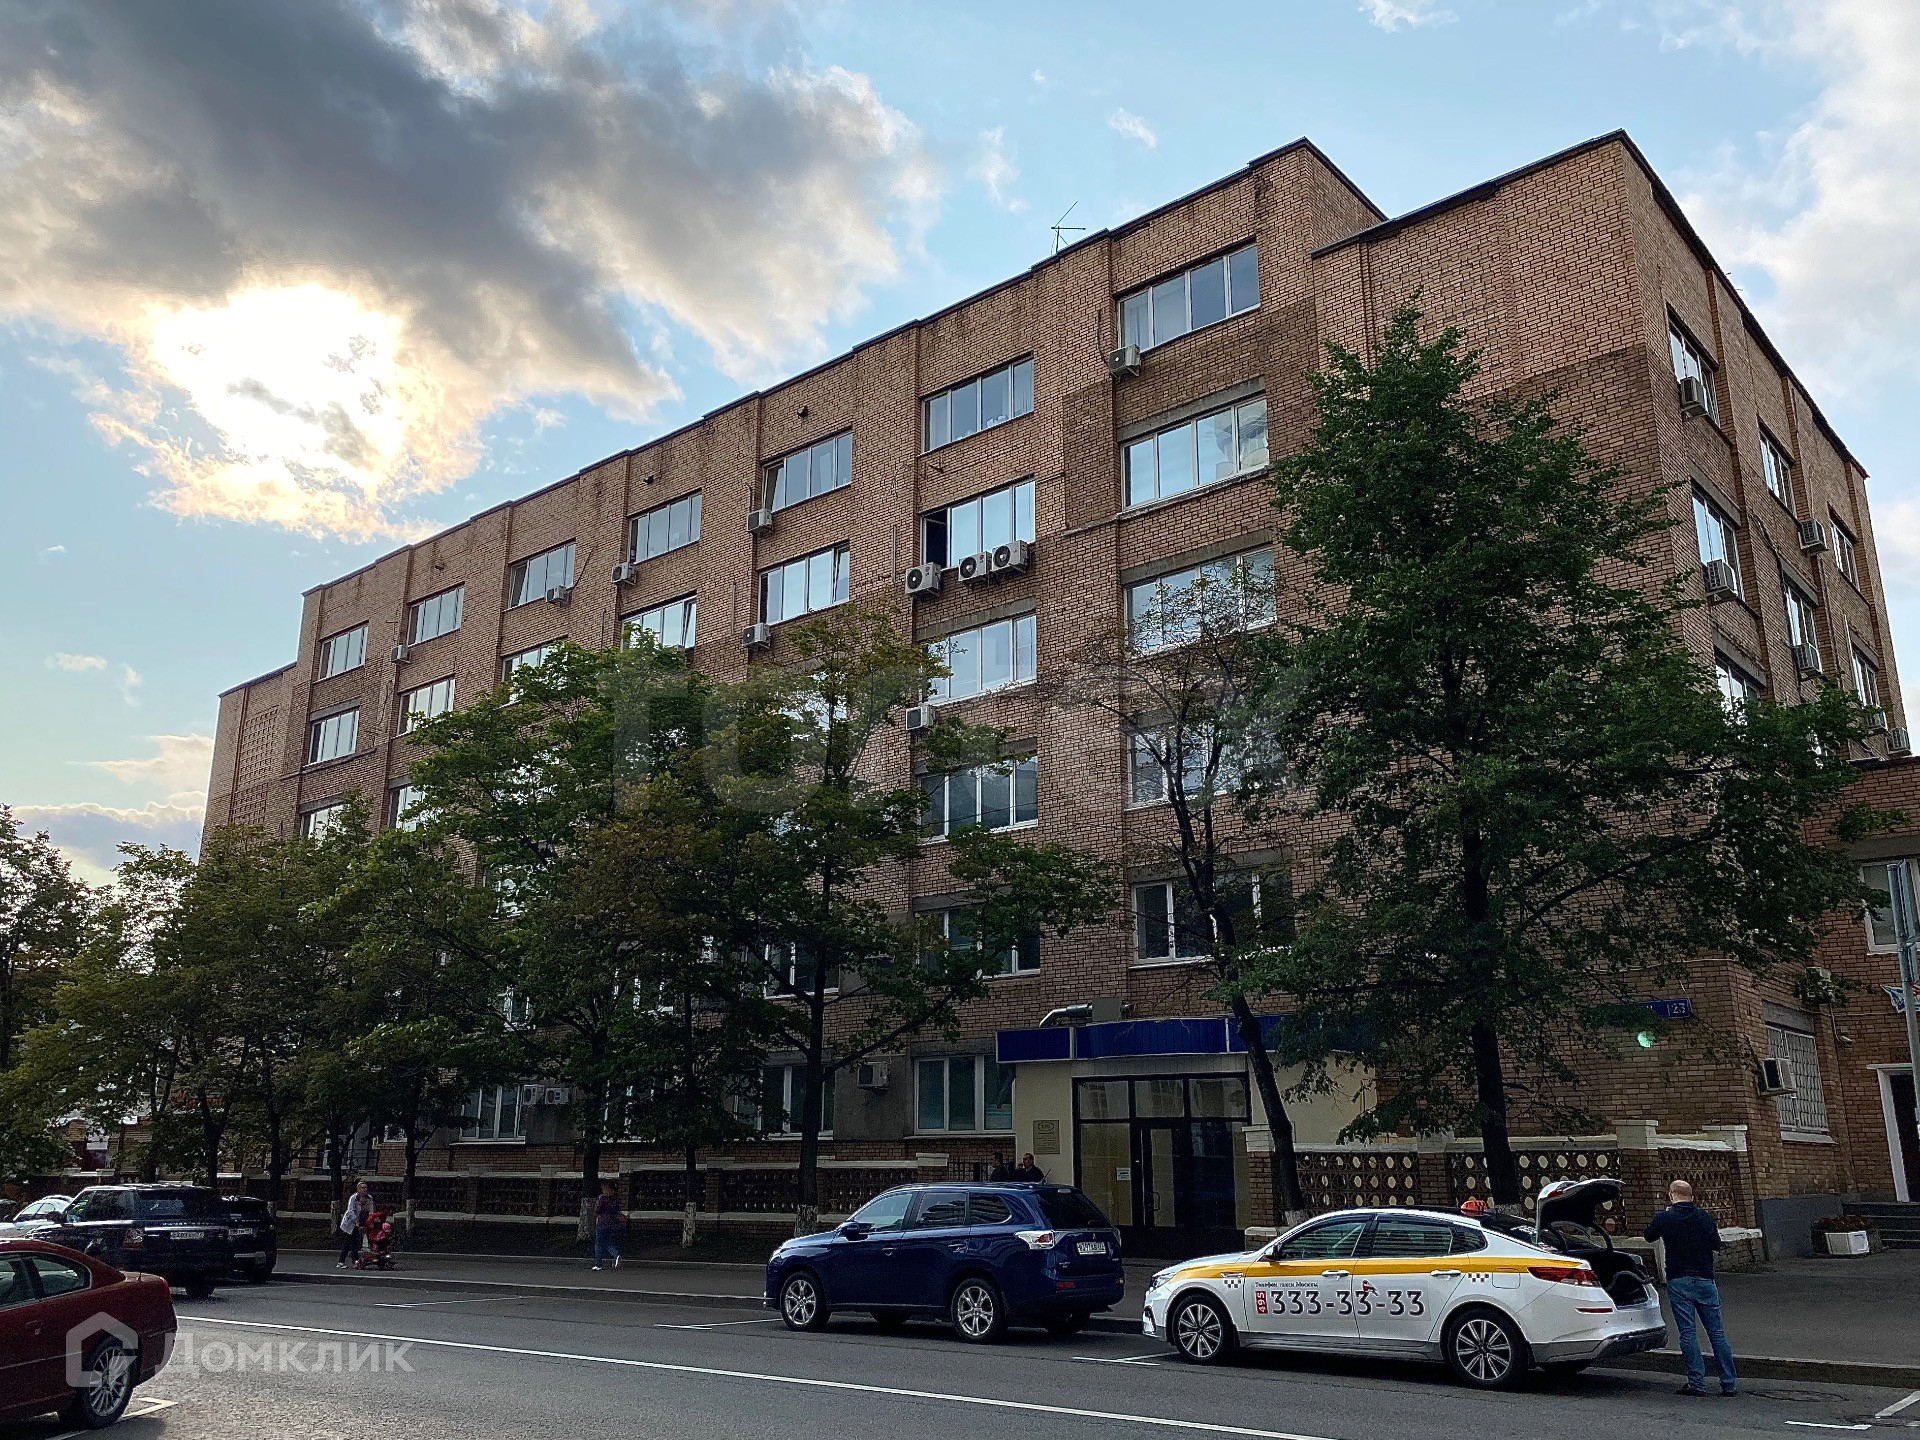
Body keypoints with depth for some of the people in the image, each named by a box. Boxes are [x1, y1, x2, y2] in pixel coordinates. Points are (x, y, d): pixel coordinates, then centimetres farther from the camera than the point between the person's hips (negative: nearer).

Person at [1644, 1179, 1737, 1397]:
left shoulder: (1664, 1218, -6)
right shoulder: (1705, 1217, 1)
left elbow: (1649, 1235, 11)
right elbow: (1716, 1244, 13)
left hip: (1679, 1282, -3)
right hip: (1705, 1280, 3)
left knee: (1687, 1332, 0)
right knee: (1716, 1332, 8)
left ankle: (1697, 1383, -3)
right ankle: (1729, 1383, 9)